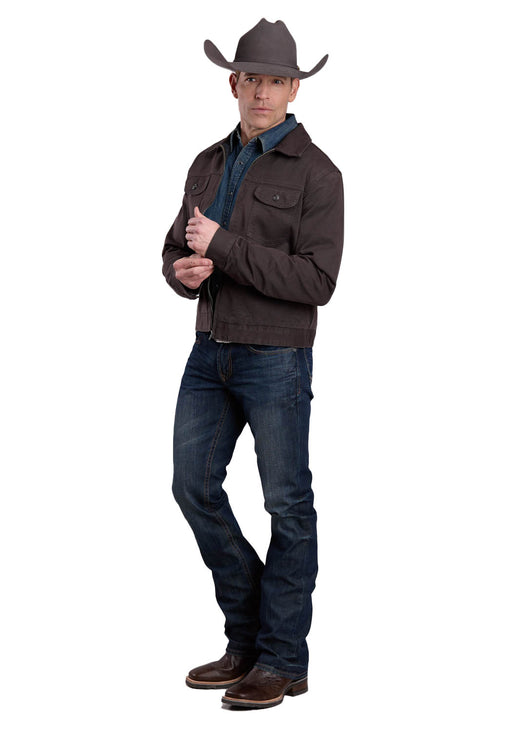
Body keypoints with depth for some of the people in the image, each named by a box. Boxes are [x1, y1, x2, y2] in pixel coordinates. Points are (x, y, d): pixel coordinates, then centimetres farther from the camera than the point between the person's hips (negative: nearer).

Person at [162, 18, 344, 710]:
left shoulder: (315, 172, -8)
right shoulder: (208, 165, 12)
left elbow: (316, 281, -16)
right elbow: (178, 253, 15)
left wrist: (223, 248, -18)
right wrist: (189, 270, -10)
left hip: (276, 358, -6)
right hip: (211, 349, 7)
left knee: (287, 505, 1)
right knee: (195, 486, 6)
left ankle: (283, 660, 11)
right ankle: (247, 638, 21)